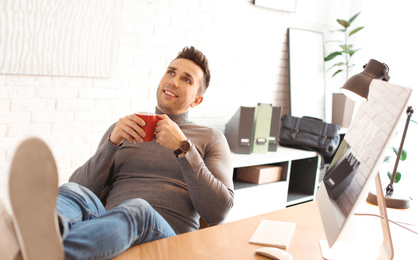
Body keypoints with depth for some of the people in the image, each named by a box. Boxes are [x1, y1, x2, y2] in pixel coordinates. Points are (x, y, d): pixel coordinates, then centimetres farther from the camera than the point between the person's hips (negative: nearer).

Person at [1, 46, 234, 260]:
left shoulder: (211, 139, 18)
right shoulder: (123, 129, 25)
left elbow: (218, 213, 2)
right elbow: (84, 189, 13)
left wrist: (183, 148, -4)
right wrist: (112, 142, -3)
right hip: (110, 229, 3)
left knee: (138, 210, -36)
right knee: (71, 192, -29)